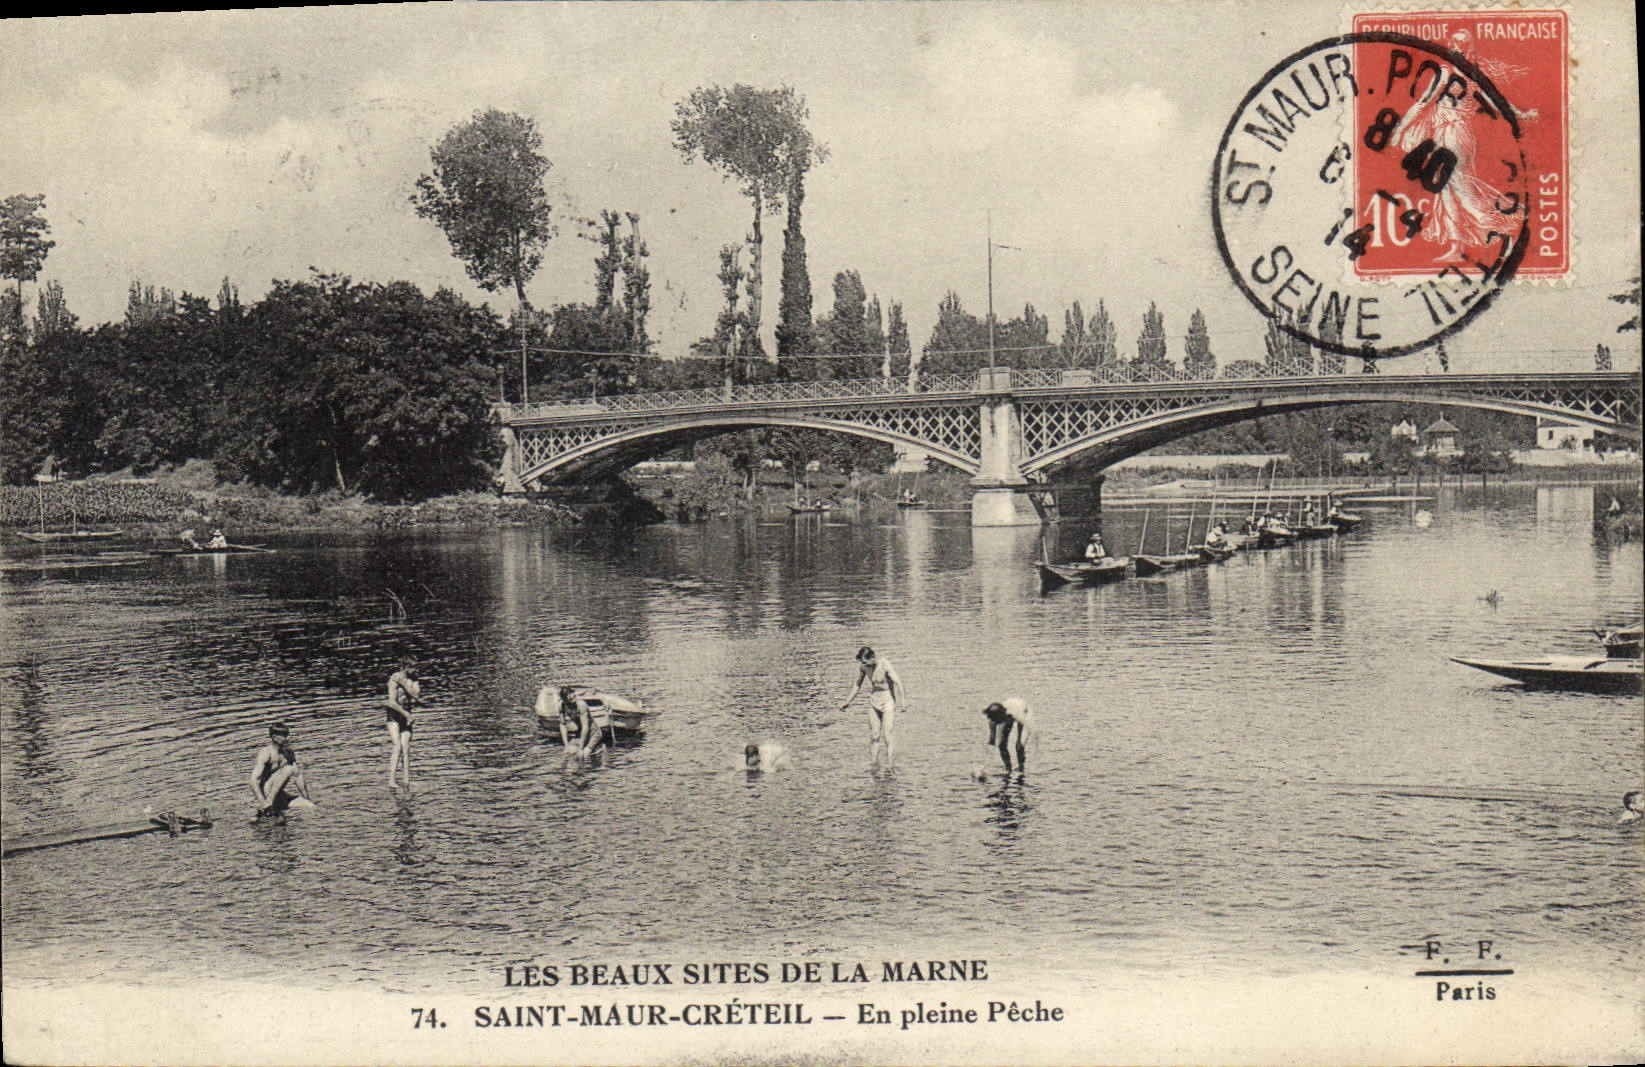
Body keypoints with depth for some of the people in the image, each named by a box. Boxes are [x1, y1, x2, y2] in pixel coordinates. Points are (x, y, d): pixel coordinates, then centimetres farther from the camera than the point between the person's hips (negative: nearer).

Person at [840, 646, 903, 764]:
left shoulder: (885, 665, -18)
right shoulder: (863, 667, -2)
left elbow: (897, 683, -15)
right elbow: (857, 685, 13)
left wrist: (899, 703, -20)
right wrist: (848, 702, 15)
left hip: (887, 701, -5)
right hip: (873, 701, 5)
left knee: (886, 734, -8)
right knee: (874, 734, 4)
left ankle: (888, 762, -2)